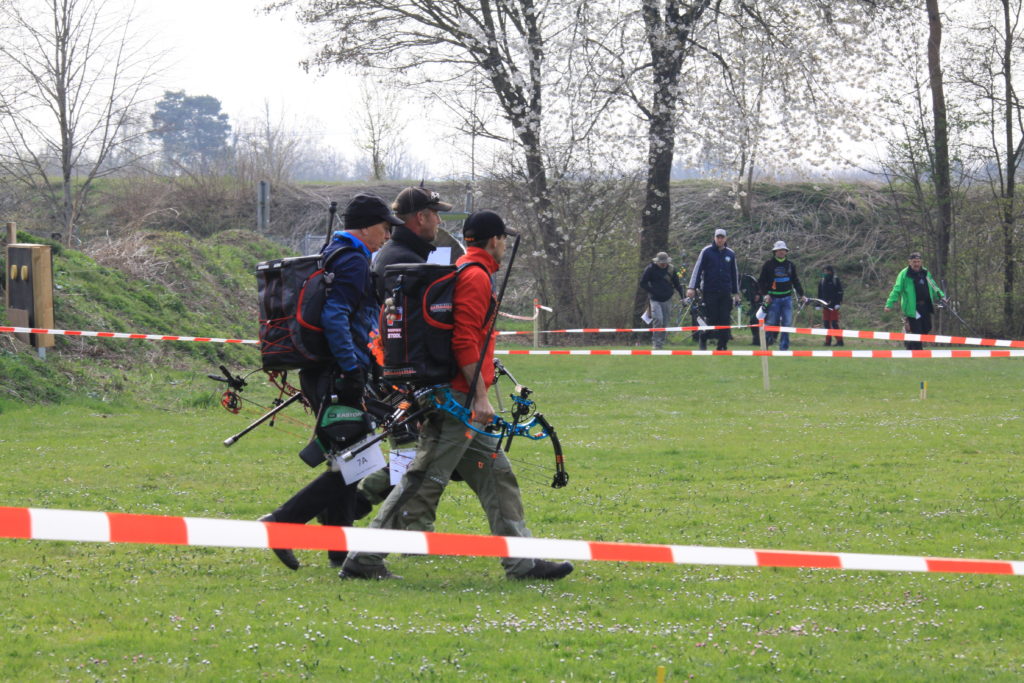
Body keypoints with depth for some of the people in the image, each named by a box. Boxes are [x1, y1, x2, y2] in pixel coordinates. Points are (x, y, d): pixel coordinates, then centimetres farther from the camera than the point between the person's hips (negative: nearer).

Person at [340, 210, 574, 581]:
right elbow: (465, 341, -20)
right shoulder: (476, 276, -11)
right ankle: (365, 560, -8)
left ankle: (521, 562, 13)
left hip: (454, 399, 11)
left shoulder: (462, 271, 19)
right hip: (458, 397, -11)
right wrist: (480, 397, -20)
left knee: (496, 475, 11)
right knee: (425, 481, -9)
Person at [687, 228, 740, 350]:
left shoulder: (730, 254, 11)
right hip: (710, 292, -3)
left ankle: (722, 345, 2)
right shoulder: (706, 251, 1)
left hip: (725, 293, 3)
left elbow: (735, 274, 18)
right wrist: (692, 287, -12)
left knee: (724, 319, -2)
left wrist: (736, 293, 17)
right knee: (712, 319, -4)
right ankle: (703, 339, 19)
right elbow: (698, 269, -3)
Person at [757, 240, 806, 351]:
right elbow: (761, 281, 2)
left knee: (787, 323, -1)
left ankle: (784, 347, 4)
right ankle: (765, 342, 11)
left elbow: (796, 281, 19)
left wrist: (801, 295, 15)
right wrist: (765, 294, -9)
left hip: (787, 298, 3)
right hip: (773, 298, -3)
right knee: (771, 322, -6)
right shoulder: (768, 264, 1)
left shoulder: (790, 265, 11)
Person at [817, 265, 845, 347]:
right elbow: (819, 294, 18)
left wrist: (838, 303, -12)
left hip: (833, 305, -5)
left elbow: (840, 292, -4)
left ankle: (839, 341, -5)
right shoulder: (821, 281, 13)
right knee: (826, 324, 3)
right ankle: (828, 341, 9)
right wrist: (818, 304, 14)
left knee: (834, 323, -9)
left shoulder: (836, 280, -1)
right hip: (825, 305, 5)